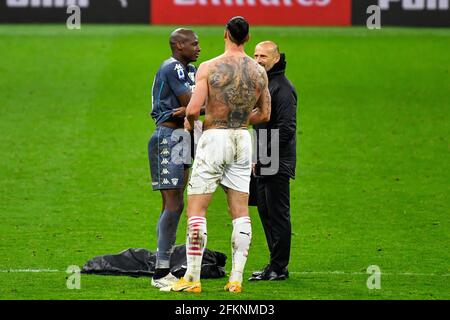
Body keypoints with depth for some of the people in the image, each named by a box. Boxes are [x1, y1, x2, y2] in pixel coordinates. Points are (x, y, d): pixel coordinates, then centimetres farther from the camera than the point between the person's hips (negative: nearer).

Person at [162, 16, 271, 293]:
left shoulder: (209, 68, -11)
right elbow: (264, 114, 13)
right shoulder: (259, 71, 4)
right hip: (243, 139, 5)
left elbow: (193, 108, -17)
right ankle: (236, 278, 4)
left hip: (214, 136, -5)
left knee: (196, 210, 0)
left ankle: (193, 279, -3)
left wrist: (189, 121, 5)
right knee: (240, 213, 8)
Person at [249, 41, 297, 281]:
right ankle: (275, 265, 19)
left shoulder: (283, 88, -13)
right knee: (265, 212, 12)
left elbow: (286, 129, -19)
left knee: (277, 214, -5)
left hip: (277, 164, -10)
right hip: (263, 165, 10)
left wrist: (262, 153, -18)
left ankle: (279, 268, -2)